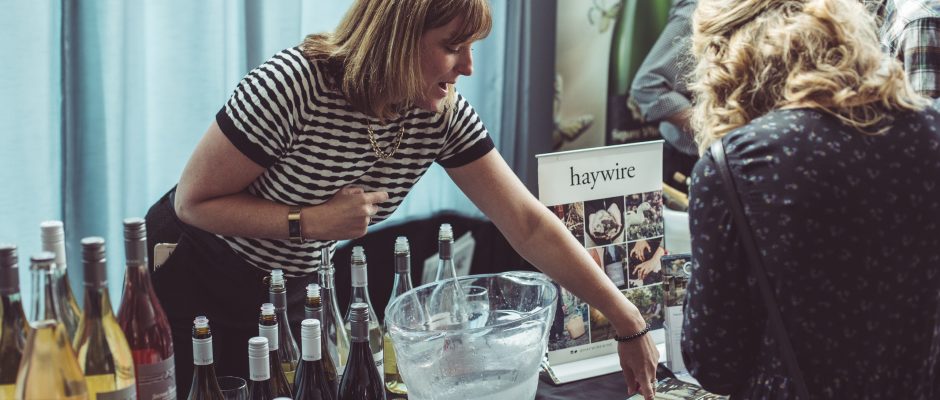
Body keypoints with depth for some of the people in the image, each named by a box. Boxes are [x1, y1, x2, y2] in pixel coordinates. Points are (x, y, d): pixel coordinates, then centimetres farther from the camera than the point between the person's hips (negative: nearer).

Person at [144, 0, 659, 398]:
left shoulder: (443, 115, -14)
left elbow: (529, 224, -14)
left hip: (285, 295, 5)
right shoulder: (291, 86, -30)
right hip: (190, 289, -5)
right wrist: (311, 221, -31)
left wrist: (628, 322, -16)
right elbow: (192, 201, -21)